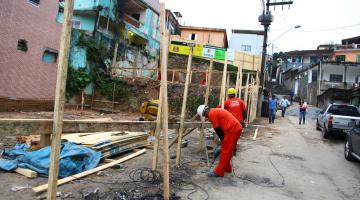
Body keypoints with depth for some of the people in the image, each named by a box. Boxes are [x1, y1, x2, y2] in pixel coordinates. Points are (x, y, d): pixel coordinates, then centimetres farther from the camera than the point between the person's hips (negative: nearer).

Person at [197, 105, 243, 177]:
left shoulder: (211, 114, -8)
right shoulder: (216, 111, 22)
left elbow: (218, 129, -8)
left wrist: (223, 140, 3)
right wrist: (223, 140, 21)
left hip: (232, 130, -10)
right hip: (237, 128, 10)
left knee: (225, 151, -4)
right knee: (228, 150, 19)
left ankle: (219, 172, 3)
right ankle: (227, 168, 30)